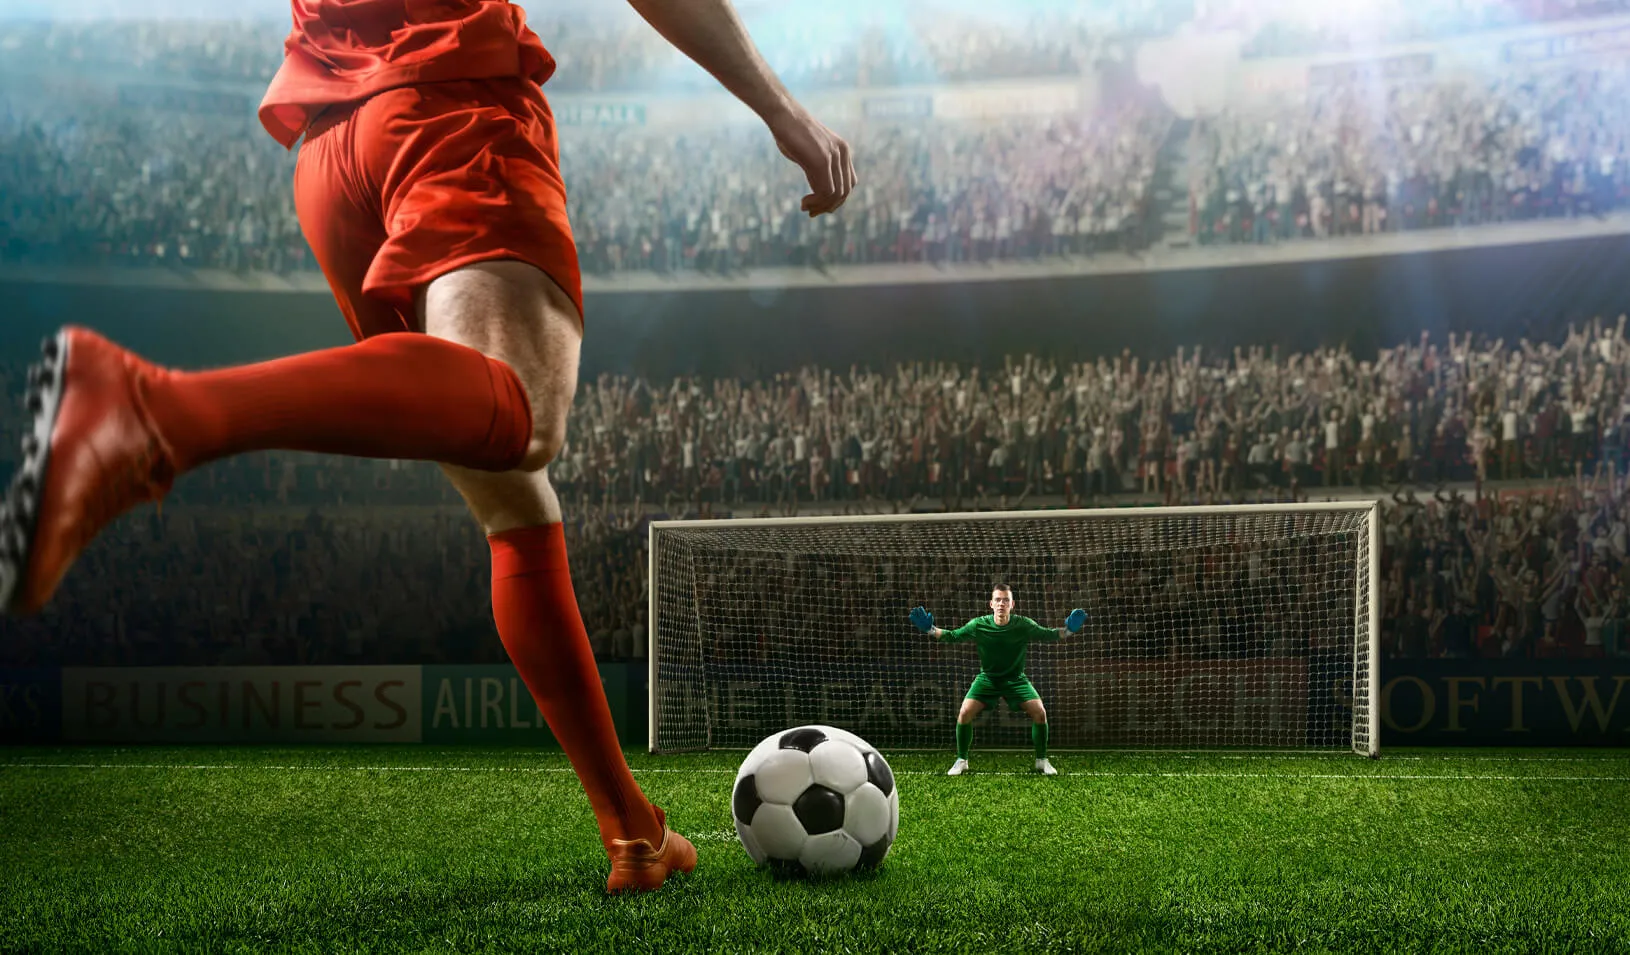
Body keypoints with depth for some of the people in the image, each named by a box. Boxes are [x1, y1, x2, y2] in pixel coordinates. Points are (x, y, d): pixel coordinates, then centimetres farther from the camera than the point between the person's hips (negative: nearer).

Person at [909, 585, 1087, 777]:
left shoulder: (1024, 625, -14)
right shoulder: (978, 625, -14)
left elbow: (1049, 635, -6)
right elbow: (952, 636, -5)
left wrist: (1067, 629, -26)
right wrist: (930, 629, -20)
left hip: (1016, 679, 0)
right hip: (987, 678, 0)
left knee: (1039, 712, -17)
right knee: (965, 713, -19)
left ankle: (1042, 761, 4)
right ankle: (961, 761, 2)